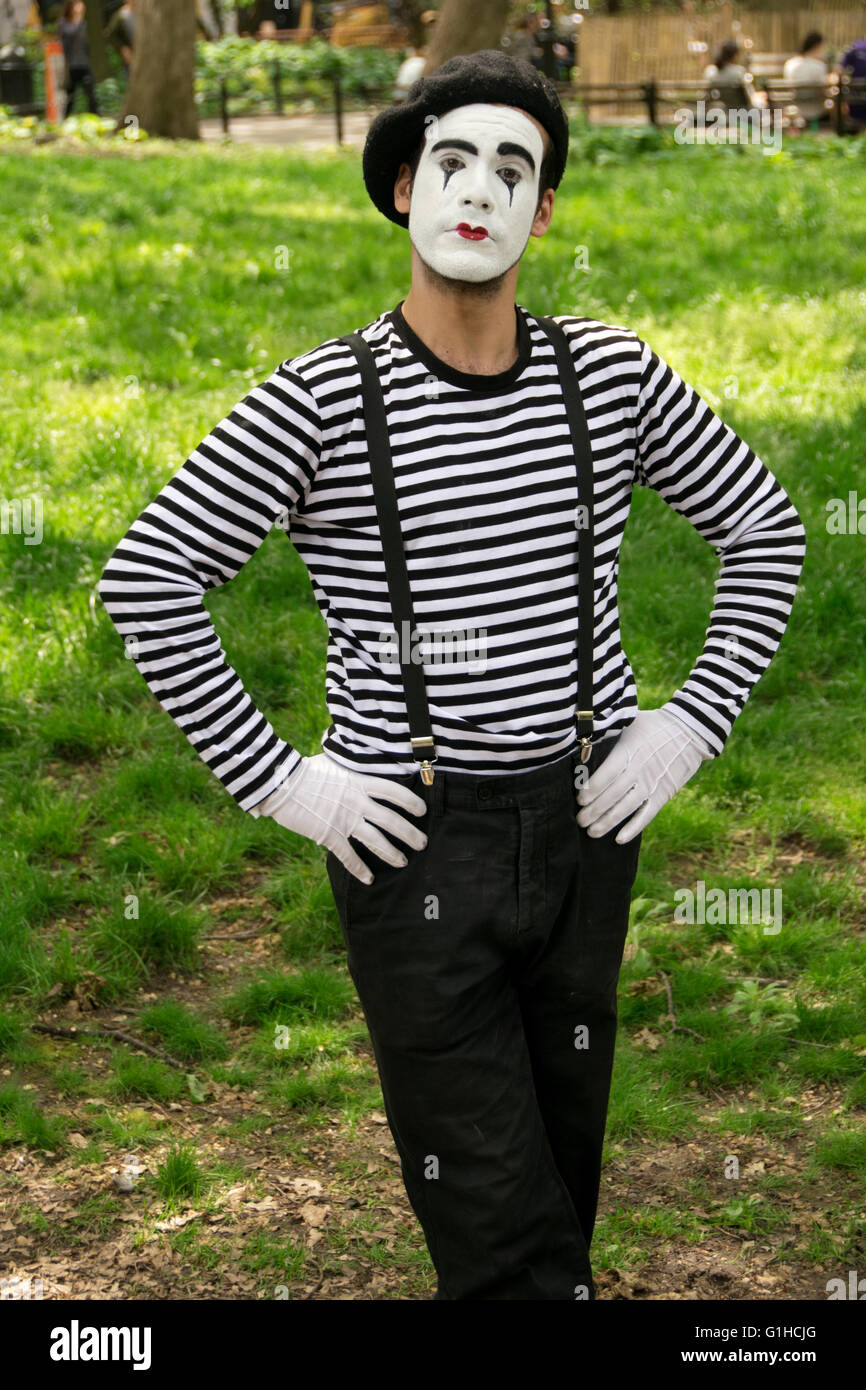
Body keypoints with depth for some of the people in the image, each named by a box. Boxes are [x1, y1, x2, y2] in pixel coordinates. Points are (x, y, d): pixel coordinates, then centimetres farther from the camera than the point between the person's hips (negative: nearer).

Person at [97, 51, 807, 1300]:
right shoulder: (322, 400, -13)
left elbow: (764, 528, 9)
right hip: (410, 840, -4)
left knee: (559, 1161, 17)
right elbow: (145, 580, -11)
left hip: (582, 824, 4)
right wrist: (275, 781, -13)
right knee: (491, 1203, -2)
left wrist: (692, 724, -1)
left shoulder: (610, 373, -3)